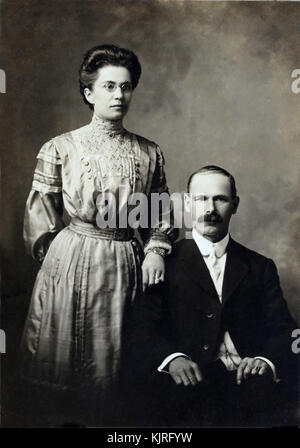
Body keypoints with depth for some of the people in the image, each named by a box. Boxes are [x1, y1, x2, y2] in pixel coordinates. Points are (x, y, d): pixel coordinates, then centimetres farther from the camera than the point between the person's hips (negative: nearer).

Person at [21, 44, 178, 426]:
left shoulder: (149, 153, 4)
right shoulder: (60, 148, -2)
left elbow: (163, 210, 12)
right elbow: (39, 212, 3)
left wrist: (156, 250, -2)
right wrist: (56, 256, 1)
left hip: (126, 265, 2)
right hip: (70, 264, -1)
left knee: (111, 364, 12)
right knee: (65, 359, 11)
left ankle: (100, 421, 35)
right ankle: (63, 419, 35)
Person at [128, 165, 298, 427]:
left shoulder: (261, 267, 17)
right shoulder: (165, 264, 8)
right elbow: (143, 330, -1)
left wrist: (266, 361, -13)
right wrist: (172, 358, -22)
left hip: (247, 379, 2)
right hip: (185, 381, -1)